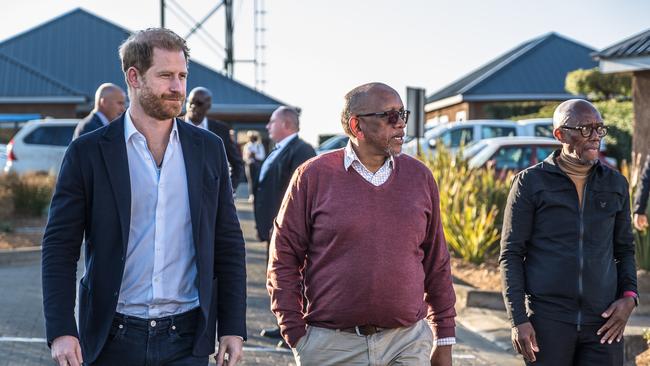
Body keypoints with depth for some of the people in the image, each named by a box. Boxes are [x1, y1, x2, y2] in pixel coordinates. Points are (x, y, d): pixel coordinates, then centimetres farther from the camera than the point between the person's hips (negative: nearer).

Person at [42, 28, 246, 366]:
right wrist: (61, 331, -11)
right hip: (114, 338, -1)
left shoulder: (209, 149, 7)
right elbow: (59, 246, -2)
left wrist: (233, 328, 3)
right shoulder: (88, 152, -1)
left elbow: (228, 245, 9)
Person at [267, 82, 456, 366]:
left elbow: (437, 263, 12)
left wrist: (444, 340, 11)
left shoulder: (420, 176, 8)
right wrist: (296, 336, -4)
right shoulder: (313, 176, -1)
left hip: (409, 343, 2)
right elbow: (284, 259, 1)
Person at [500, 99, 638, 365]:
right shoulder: (530, 183, -3)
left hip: (602, 321, 3)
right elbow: (511, 255, -4)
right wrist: (517, 321, -12)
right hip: (547, 320, -3)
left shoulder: (615, 184, 7)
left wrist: (629, 298, -3)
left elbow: (624, 249, 16)